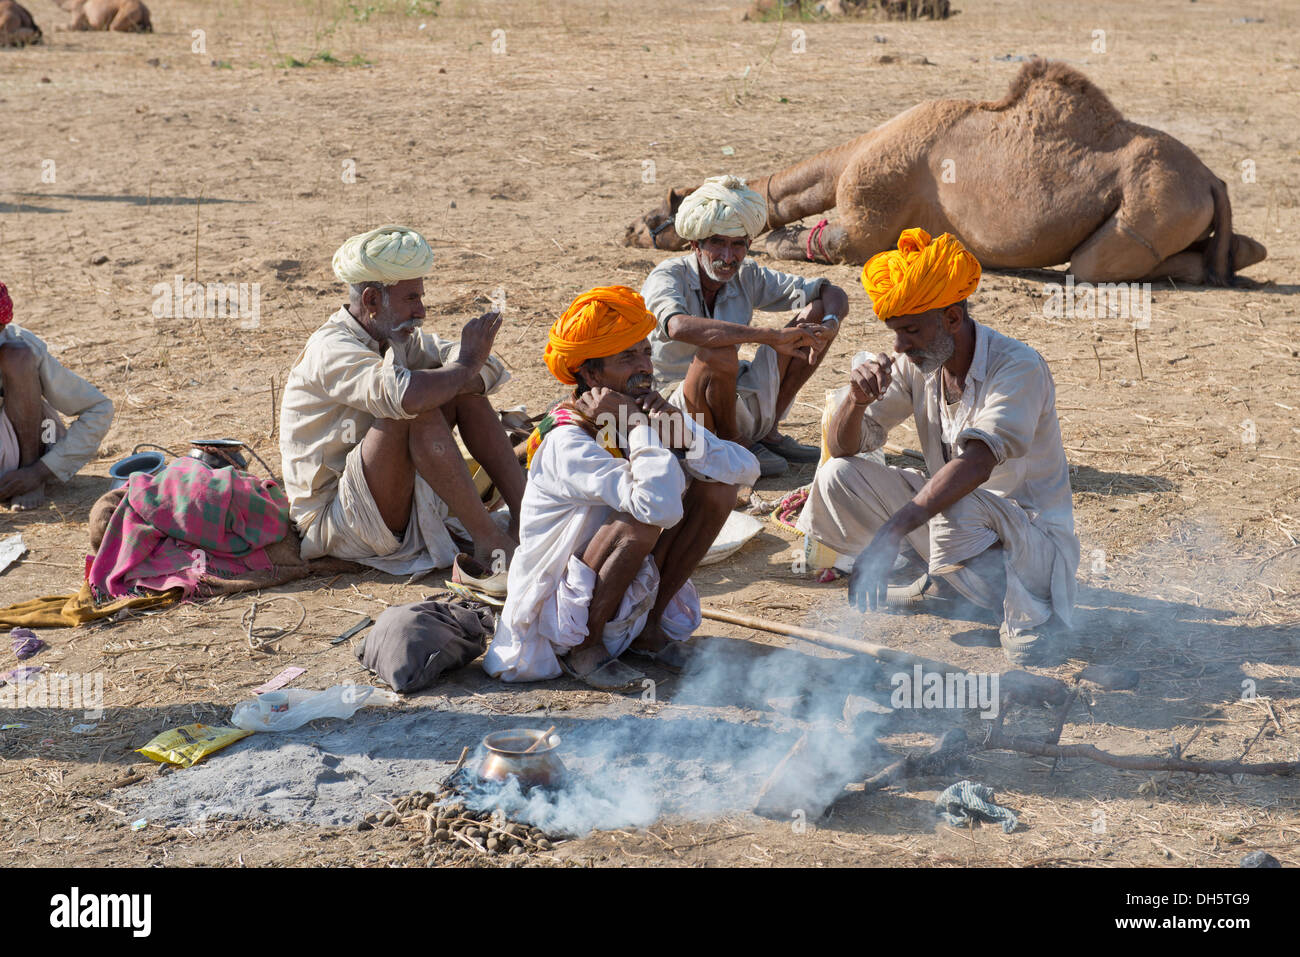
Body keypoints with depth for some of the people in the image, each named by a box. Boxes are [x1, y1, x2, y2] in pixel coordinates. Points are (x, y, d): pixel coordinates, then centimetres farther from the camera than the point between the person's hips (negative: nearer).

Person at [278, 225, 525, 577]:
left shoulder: (401, 338, 7)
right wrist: (466, 365, -22)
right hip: (334, 519, -8)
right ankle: (491, 542, -25)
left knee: (465, 389, -2)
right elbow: (406, 395, -39)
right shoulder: (331, 350, -19)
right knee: (414, 413, -31)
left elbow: (491, 371, 0)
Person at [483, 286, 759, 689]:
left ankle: (651, 627, 6)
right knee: (642, 517, -33)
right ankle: (584, 650, -10)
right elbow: (661, 507, -42)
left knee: (716, 487, -5)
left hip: (633, 600, 7)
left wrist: (681, 431, -23)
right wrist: (639, 427, -29)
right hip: (558, 625, -7)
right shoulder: (567, 443, -26)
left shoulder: (649, 418, -2)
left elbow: (746, 470, -9)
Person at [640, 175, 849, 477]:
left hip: (738, 402, 7)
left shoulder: (746, 276, 0)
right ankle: (733, 443, -10)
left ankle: (768, 432, 4)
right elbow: (678, 327, -42)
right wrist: (770, 336, -45)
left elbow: (833, 295, 2)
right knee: (718, 350, -38)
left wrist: (828, 324, -23)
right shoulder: (668, 277, -17)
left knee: (817, 311, 2)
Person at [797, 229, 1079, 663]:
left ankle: (1026, 614, -12)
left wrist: (890, 533, -49)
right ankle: (939, 578, 12)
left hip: (1034, 542, -7)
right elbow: (843, 447, -1)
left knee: (958, 510, -39)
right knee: (838, 475, -7)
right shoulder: (915, 366, -4)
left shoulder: (1018, 367, -24)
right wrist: (857, 398, -24)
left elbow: (976, 464, -40)